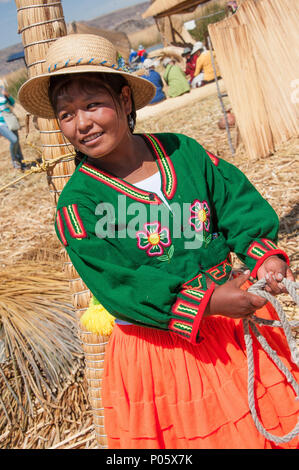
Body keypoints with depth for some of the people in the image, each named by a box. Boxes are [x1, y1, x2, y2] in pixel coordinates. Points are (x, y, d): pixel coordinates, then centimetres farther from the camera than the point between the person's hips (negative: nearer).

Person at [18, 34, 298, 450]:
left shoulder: (183, 151, -3)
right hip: (155, 348, -3)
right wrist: (206, 303, -26)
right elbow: (118, 285, -20)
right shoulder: (78, 202, -14)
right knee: (191, 433, 14)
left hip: (235, 320, 4)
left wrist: (265, 254, -21)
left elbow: (239, 204, -2)